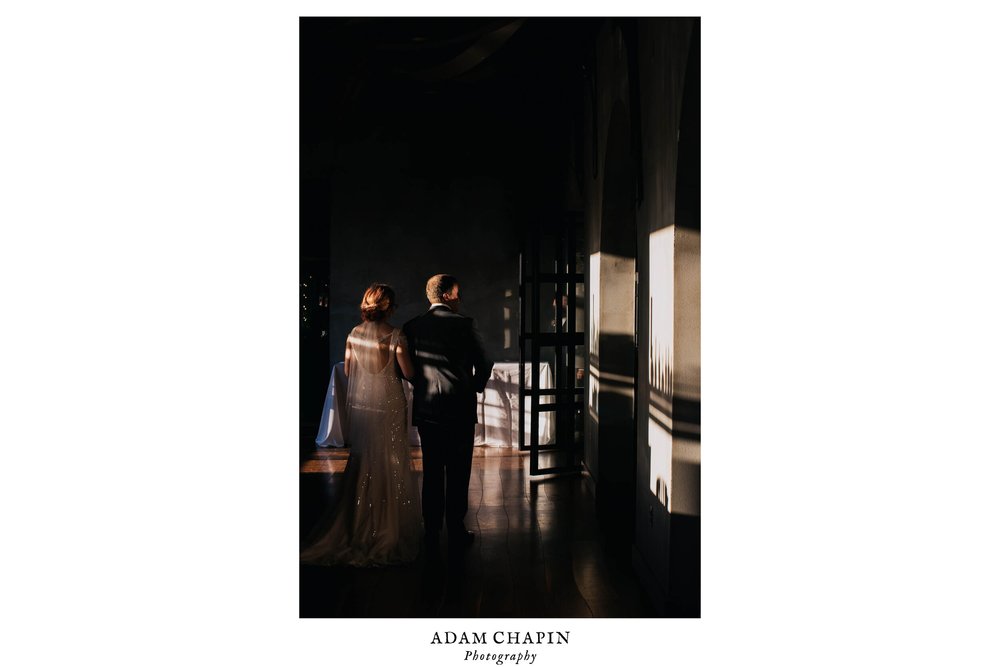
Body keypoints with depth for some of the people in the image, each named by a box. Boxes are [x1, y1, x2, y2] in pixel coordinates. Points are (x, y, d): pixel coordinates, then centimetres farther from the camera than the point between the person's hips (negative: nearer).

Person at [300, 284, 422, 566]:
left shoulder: (354, 334, 0)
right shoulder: (395, 336, -12)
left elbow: (347, 370, 7)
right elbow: (408, 372, -11)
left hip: (361, 403, 4)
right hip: (389, 405, -4)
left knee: (362, 463, 13)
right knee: (390, 463, 6)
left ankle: (360, 524, 19)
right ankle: (389, 528, 11)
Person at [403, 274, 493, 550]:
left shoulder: (411, 326, 3)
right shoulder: (464, 324, -8)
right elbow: (483, 364, -3)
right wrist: (475, 387, 15)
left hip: (425, 409, 4)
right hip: (459, 409, -3)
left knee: (432, 472, 11)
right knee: (458, 473, 5)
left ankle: (431, 532, 16)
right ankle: (456, 531, 10)